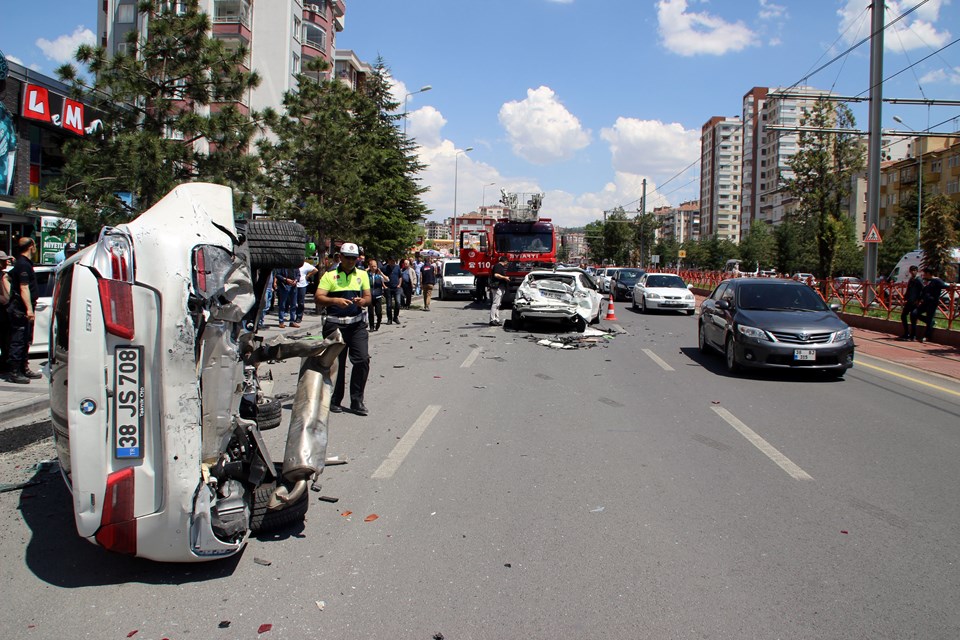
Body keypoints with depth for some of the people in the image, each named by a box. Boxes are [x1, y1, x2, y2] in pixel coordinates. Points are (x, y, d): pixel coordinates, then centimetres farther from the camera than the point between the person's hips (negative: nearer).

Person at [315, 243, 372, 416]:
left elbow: (368, 297, 11)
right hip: (335, 325, -2)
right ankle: (335, 401, 18)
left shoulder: (362, 275, 14)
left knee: (362, 359, -7)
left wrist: (363, 301, -12)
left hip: (357, 324, 2)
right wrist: (335, 301, -25)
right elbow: (319, 297, -7)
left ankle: (357, 401, 3)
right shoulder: (329, 275, 3)